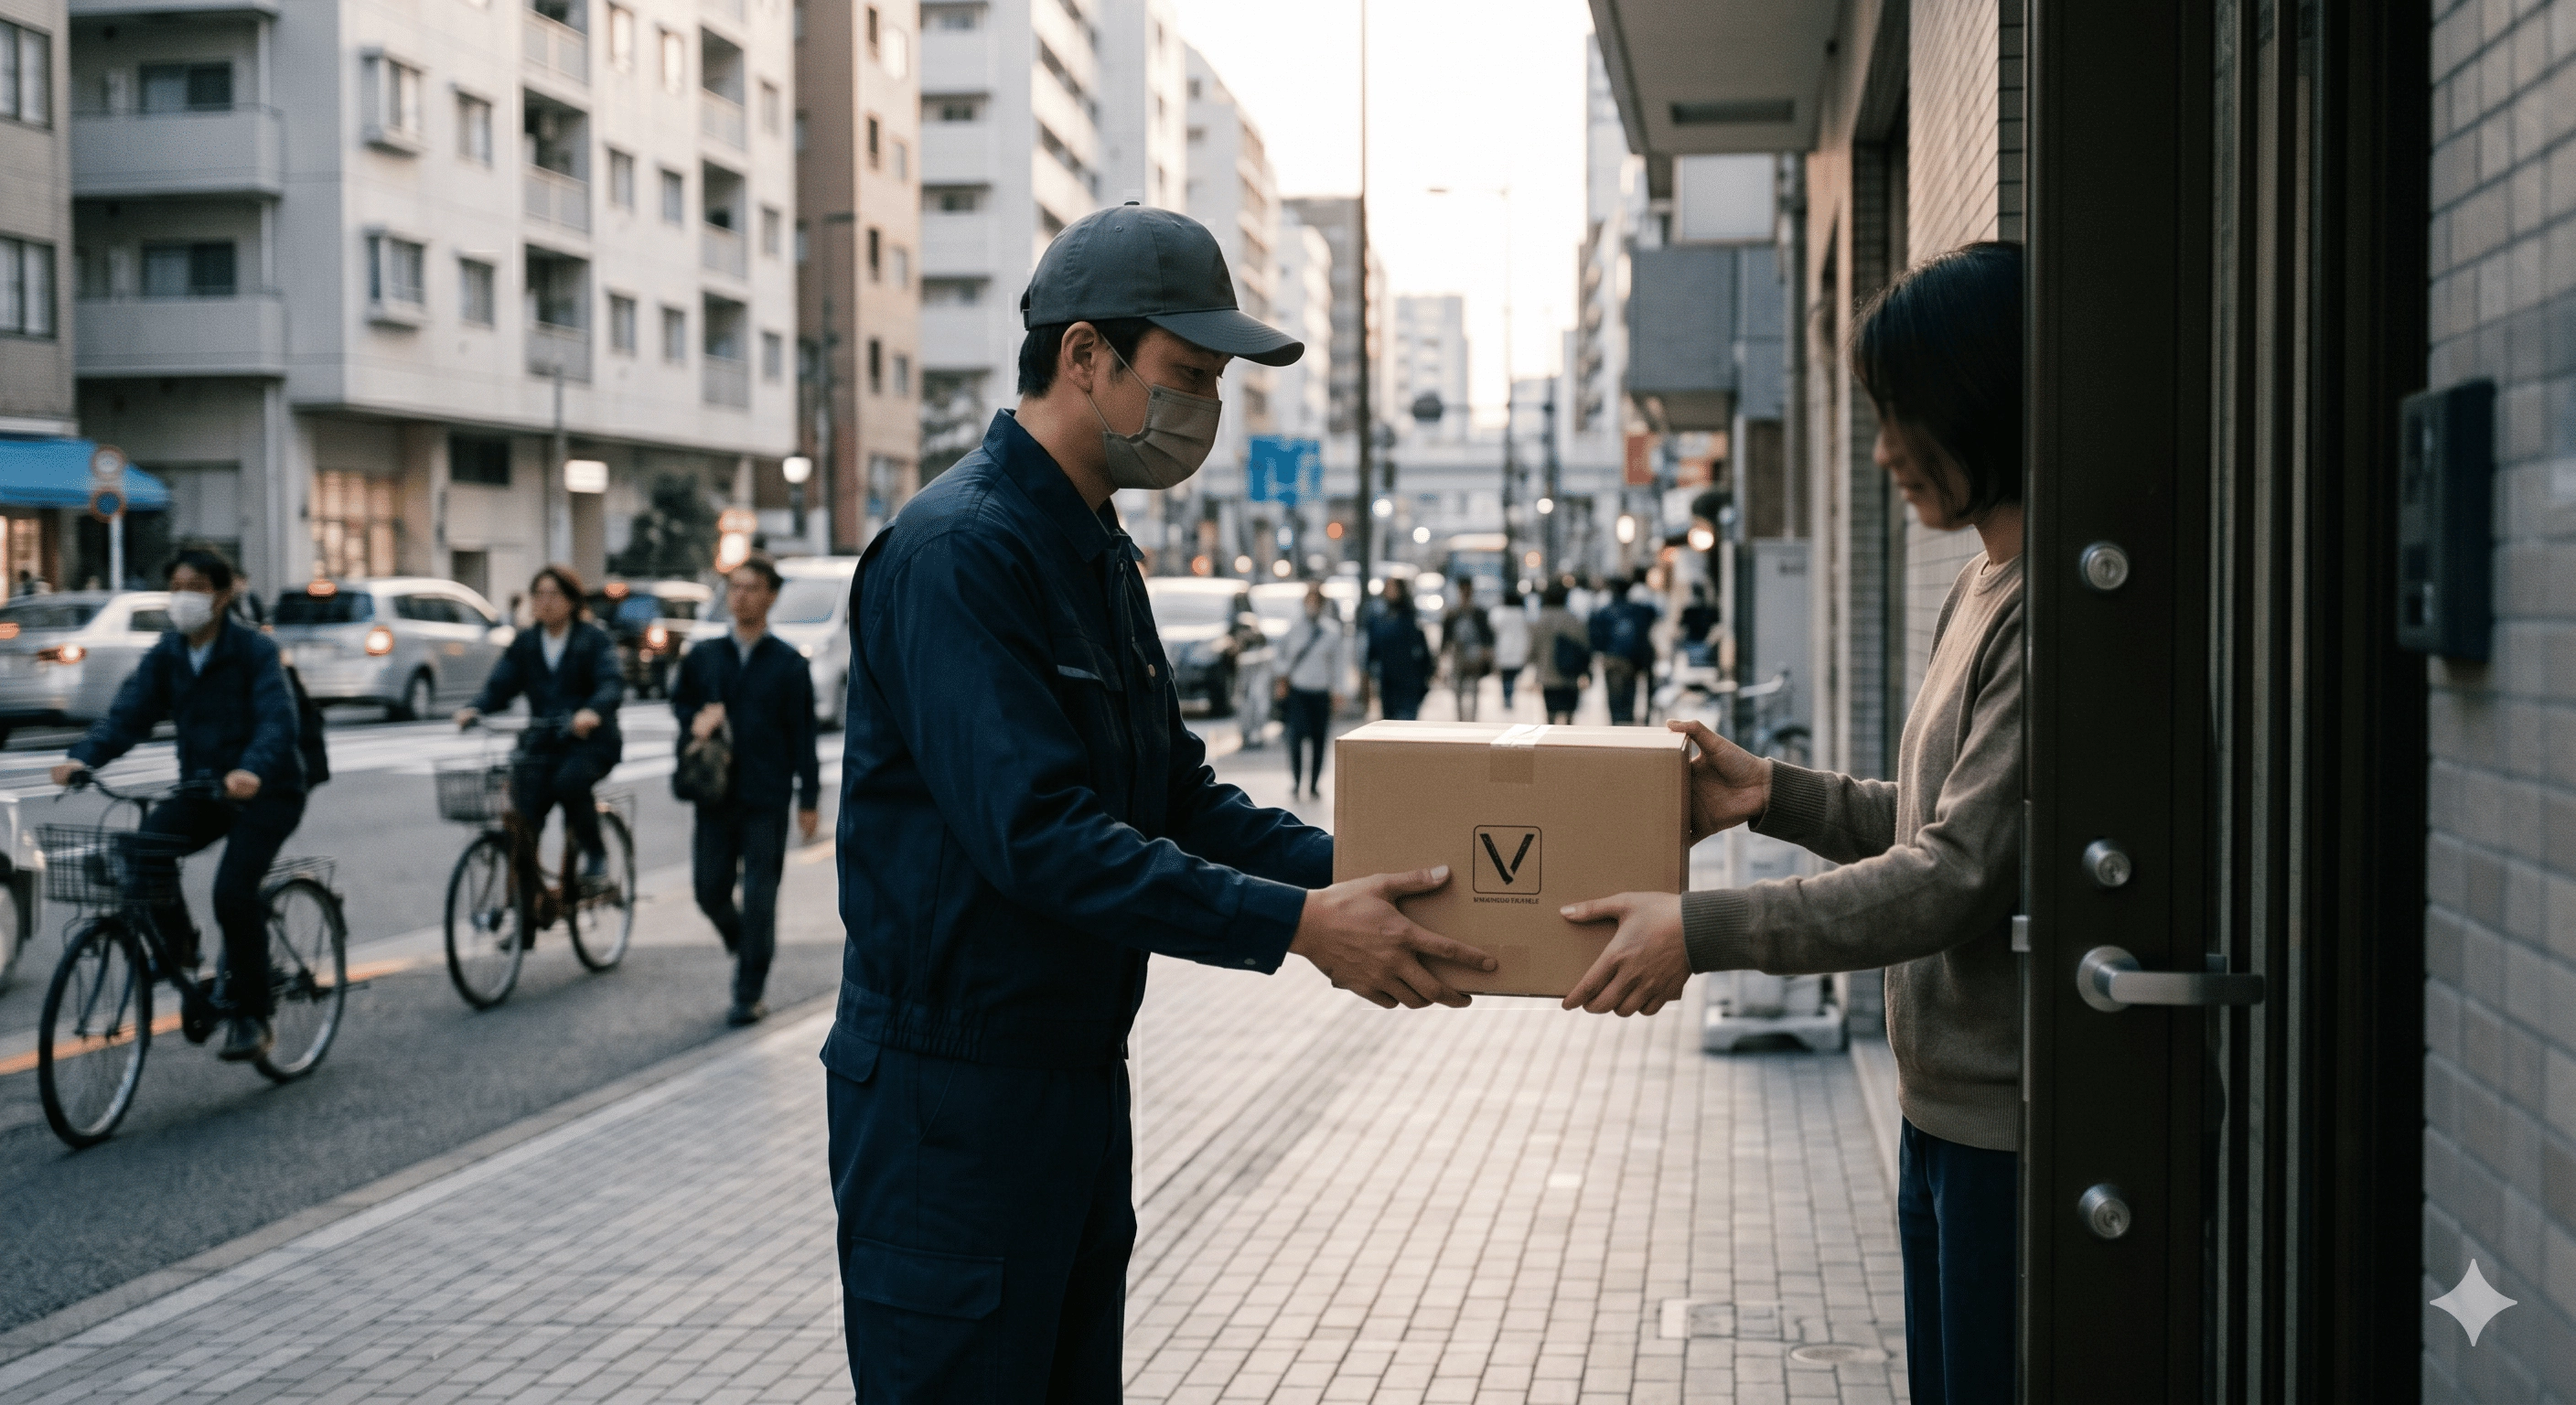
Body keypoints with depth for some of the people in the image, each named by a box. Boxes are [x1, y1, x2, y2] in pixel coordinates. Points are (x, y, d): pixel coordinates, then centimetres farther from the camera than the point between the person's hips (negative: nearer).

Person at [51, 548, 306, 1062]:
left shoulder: (255, 649, -14)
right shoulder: (166, 654, 2)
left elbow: (279, 720, -27)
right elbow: (127, 714, -10)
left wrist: (253, 770, -47)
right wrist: (82, 758, -29)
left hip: (267, 790, -5)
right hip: (203, 788, 5)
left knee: (233, 889, -22)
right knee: (144, 850, -23)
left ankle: (250, 1015, -5)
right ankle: (179, 947, 2)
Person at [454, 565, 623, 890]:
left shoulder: (595, 640, 0)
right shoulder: (525, 644, 13)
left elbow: (612, 683, -17)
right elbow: (499, 686, 3)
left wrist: (593, 711, -39)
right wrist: (473, 709, -20)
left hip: (590, 741, -4)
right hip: (541, 744, 4)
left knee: (570, 780, -34)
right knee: (524, 817, -15)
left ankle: (595, 854, -12)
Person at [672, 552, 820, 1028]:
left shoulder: (788, 663, -2)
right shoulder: (703, 657, 7)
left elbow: (803, 734, -1)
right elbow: (679, 699, 21)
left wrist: (809, 800, -3)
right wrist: (695, 719, -3)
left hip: (766, 800, -3)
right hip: (715, 795, 4)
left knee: (758, 899, -2)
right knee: (710, 891, 8)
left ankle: (749, 995, 8)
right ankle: (746, 950, 37)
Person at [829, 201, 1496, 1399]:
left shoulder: (1098, 555, 13)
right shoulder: (957, 551, -19)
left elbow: (1178, 795, 13)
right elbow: (1037, 832, -27)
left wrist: (1345, 866, -3)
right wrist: (1296, 924, -27)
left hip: (1078, 1069, 10)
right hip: (951, 1094, -10)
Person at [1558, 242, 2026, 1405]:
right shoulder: (1980, 590, 13)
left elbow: (1964, 875, -22)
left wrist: (1706, 930, -21)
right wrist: (1776, 794, 10)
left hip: (2008, 1122, -10)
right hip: (1945, 1105, 10)